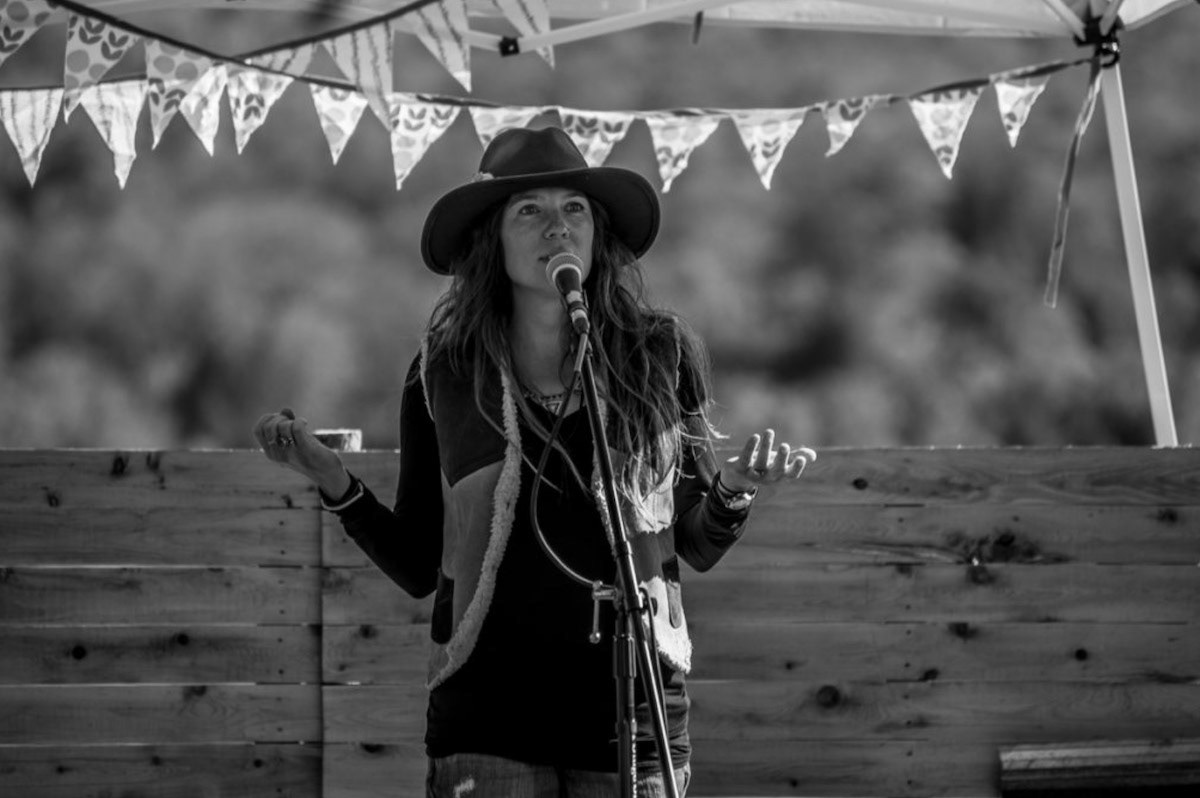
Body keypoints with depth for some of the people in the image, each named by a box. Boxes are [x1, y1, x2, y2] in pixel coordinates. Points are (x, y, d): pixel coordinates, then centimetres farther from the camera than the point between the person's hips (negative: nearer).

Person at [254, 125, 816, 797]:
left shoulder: (662, 354, 3)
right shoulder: (444, 371, 3)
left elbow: (699, 547, 12)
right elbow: (418, 568, 9)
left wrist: (734, 493, -9)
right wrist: (336, 483, -5)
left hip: (633, 708, 0)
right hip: (487, 716, 0)